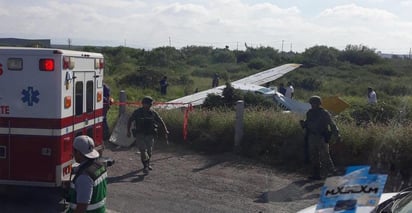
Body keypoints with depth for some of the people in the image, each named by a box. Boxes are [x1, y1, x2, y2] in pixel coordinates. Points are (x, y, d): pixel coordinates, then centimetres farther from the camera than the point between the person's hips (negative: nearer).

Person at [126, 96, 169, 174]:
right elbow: (130, 120, 10)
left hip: (150, 135, 2)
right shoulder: (137, 112, -3)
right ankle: (145, 166, -16)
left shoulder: (153, 113, 1)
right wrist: (128, 131, 6)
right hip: (140, 135, -2)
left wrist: (165, 132, 1)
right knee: (143, 150, -15)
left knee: (149, 151, 8)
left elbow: (161, 122, 6)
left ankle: (148, 164, 33)